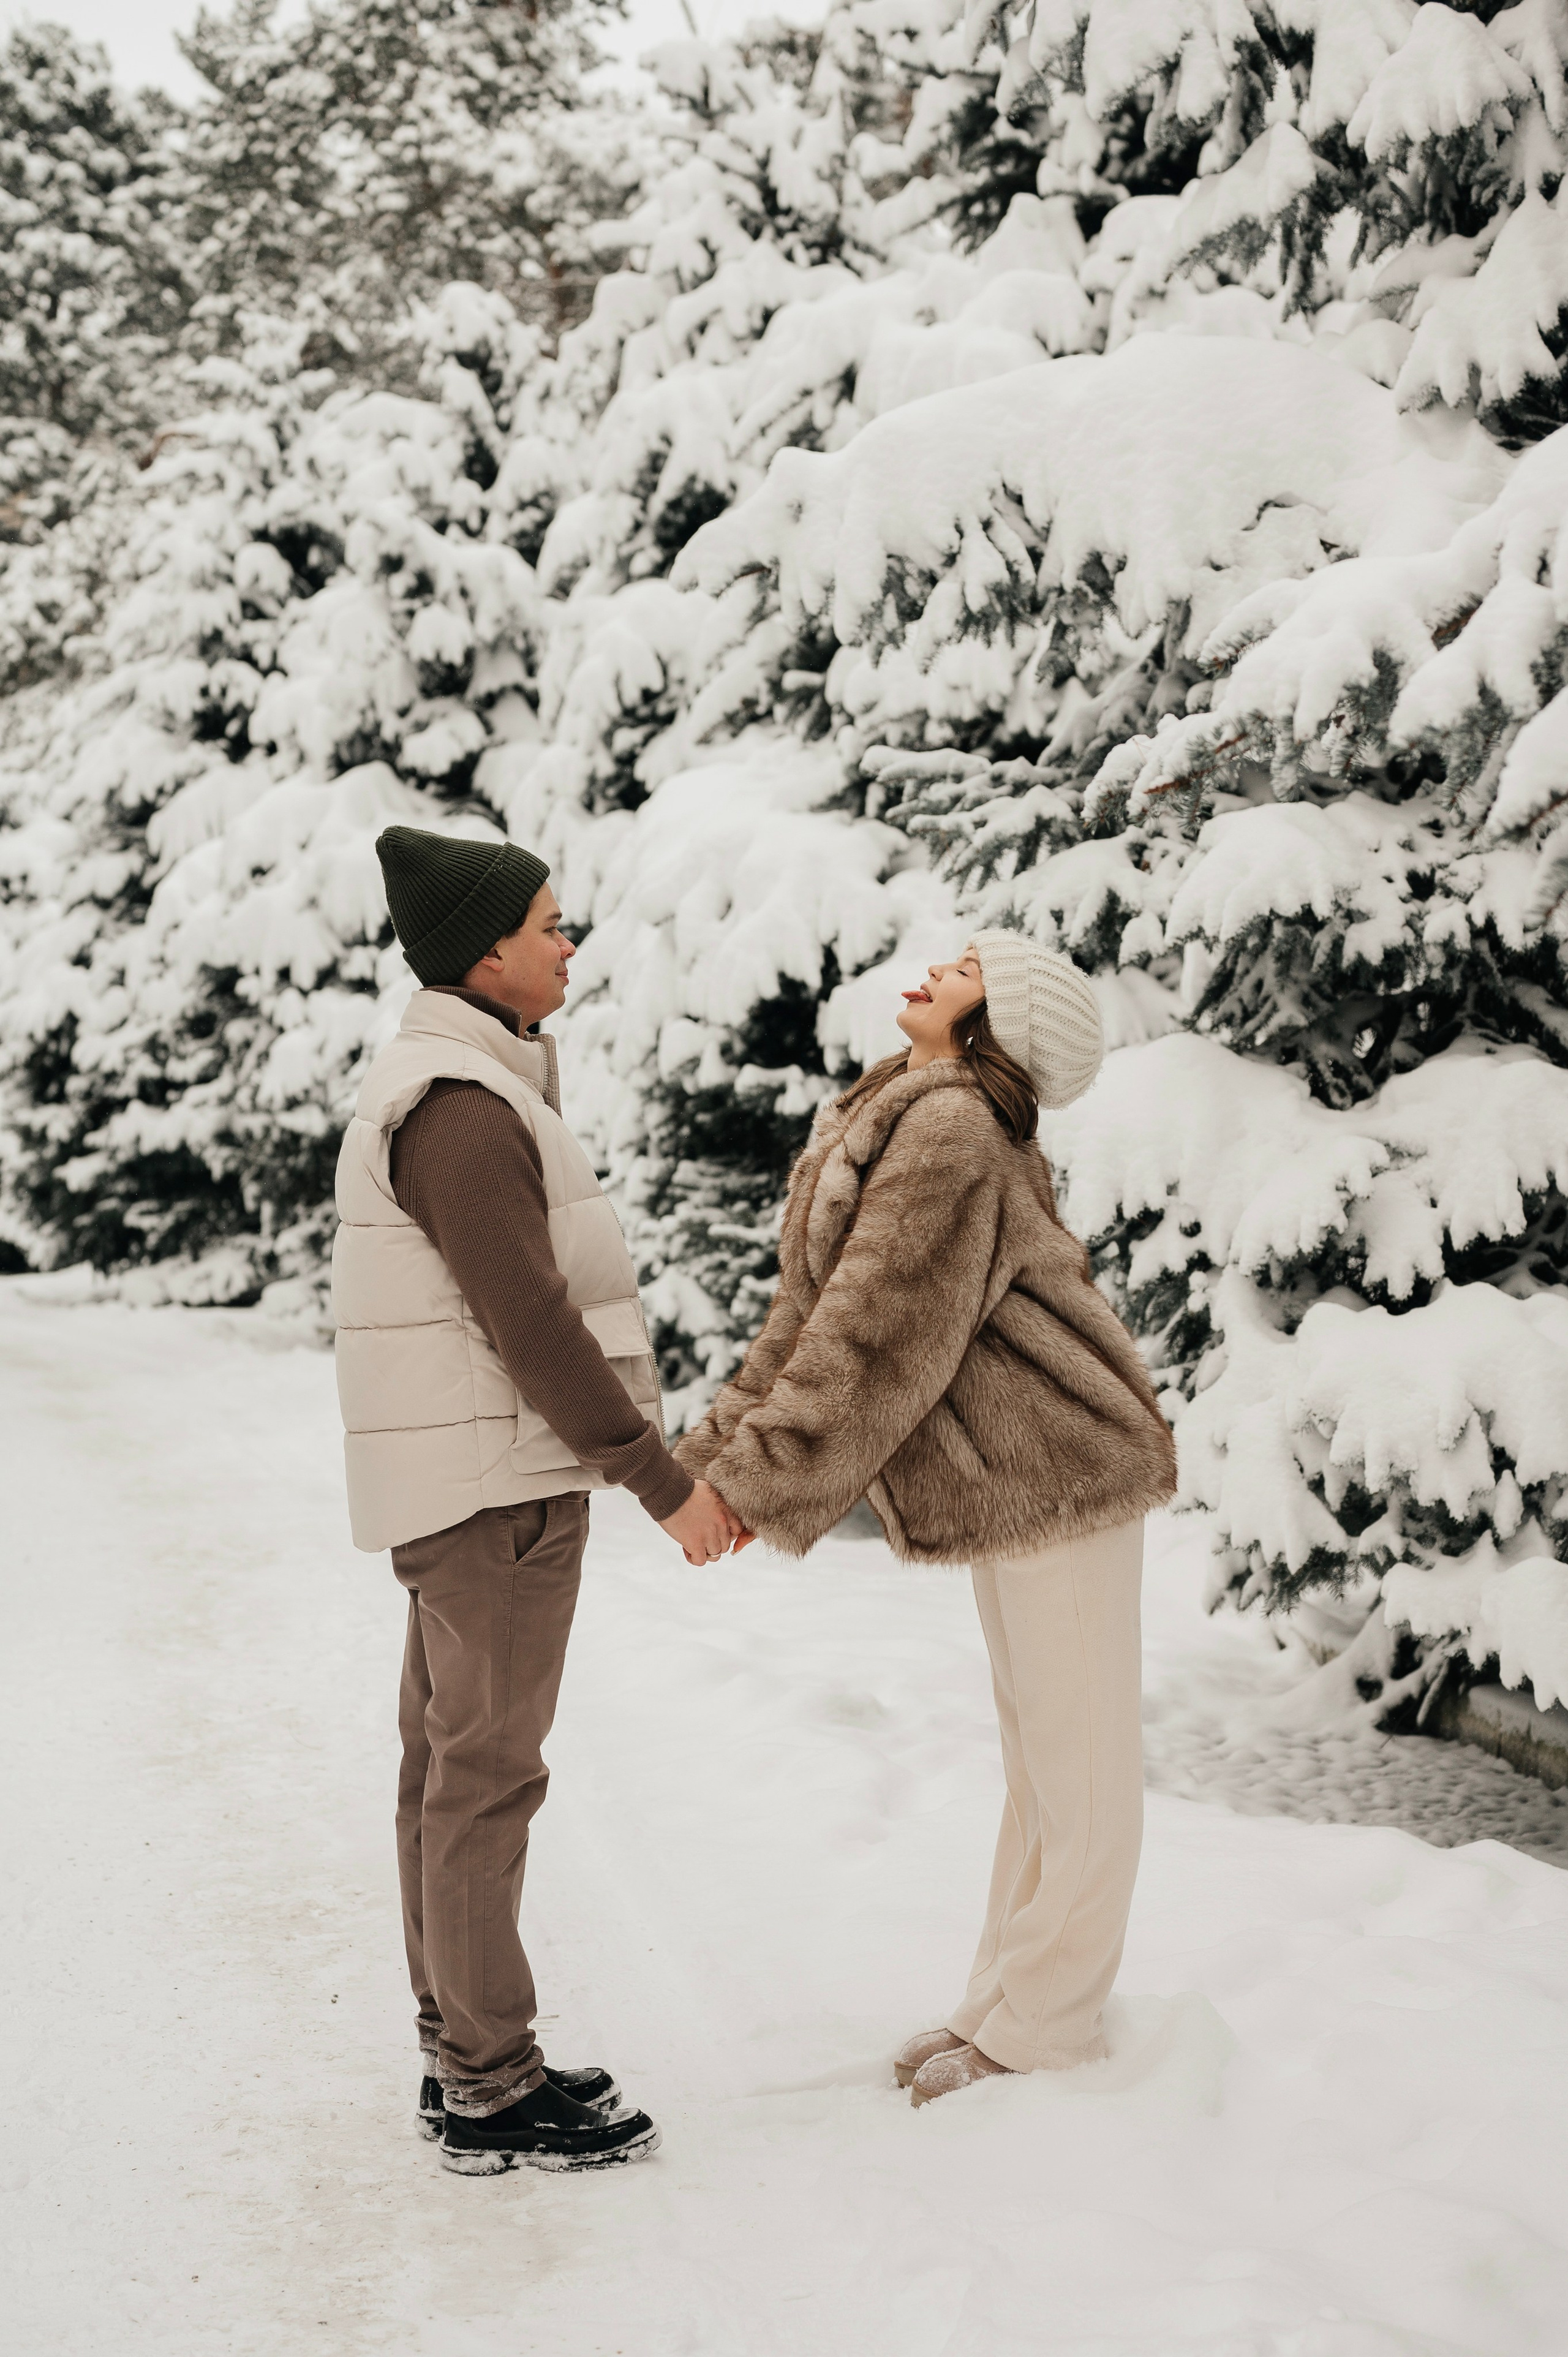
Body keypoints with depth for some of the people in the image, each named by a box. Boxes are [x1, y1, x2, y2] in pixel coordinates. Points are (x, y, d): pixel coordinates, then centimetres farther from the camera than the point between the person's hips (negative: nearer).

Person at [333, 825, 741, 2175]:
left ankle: (462, 2053, 23)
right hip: (495, 1485, -10)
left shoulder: (438, 1089, 15)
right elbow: (533, 1324, -22)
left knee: (452, 1766, 13)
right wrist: (664, 1480, -17)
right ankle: (494, 2092, 4)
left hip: (461, 1487, 10)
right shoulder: (461, 1109, -18)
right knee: (488, 1779, -4)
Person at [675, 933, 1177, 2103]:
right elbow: (813, 1317, 12)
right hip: (1017, 1486, 10)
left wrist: (757, 1487, -18)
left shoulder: (953, 1138, -20)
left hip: (1061, 1472, -10)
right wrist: (714, 1455, 6)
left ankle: (1043, 2030, 13)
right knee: (1040, 1761, 18)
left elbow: (878, 1343, -23)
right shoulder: (891, 1122, 11)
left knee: (1078, 1768, 3)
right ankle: (1008, 2002, 29)